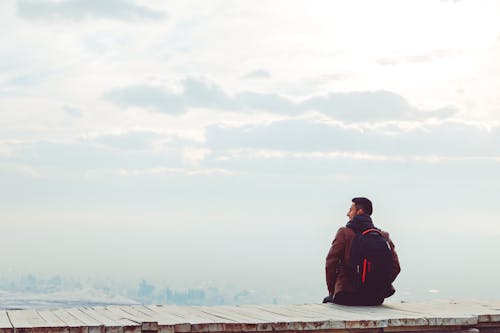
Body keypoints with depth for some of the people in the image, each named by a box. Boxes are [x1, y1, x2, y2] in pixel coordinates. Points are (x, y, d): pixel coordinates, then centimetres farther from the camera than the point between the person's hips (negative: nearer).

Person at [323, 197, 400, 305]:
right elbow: (395, 267, 1)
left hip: (346, 297, -4)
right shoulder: (383, 236, 5)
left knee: (327, 300, 28)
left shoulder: (344, 233, -5)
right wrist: (379, 287, 12)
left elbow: (331, 263, -10)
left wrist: (332, 291, 3)